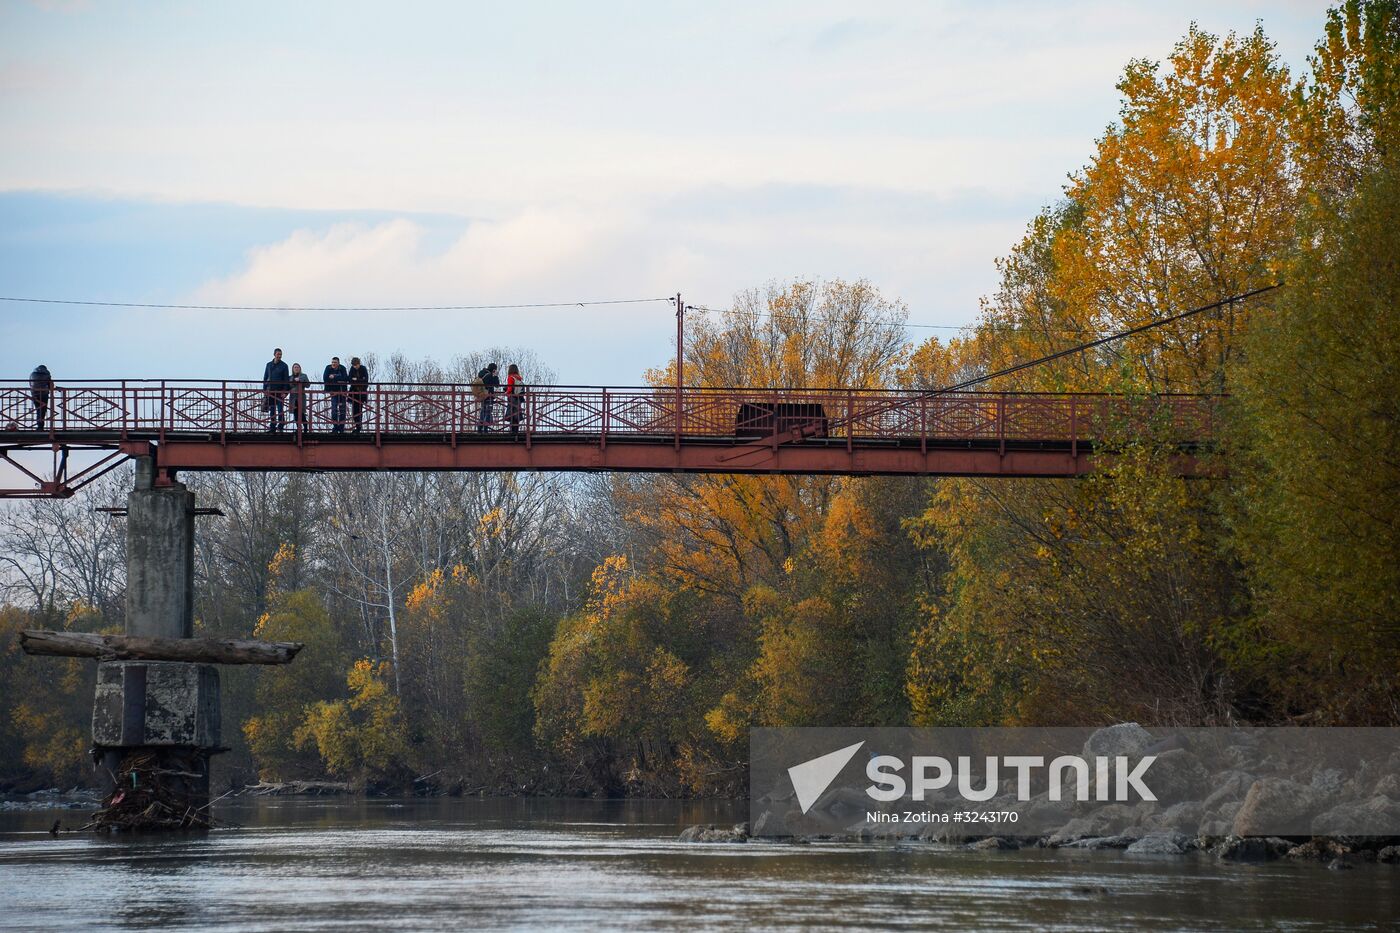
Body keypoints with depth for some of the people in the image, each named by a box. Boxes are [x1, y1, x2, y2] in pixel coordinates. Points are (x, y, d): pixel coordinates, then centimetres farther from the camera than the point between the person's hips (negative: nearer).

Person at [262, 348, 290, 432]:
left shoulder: (284, 366, 0)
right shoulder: (269, 365, 9)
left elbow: (286, 380, -3)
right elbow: (265, 378, 13)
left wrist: (284, 392, -11)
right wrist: (264, 390, 5)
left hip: (280, 391, -3)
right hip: (270, 391, 3)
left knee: (280, 410, -5)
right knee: (272, 410, 4)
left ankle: (280, 425, 1)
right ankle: (272, 426, 7)